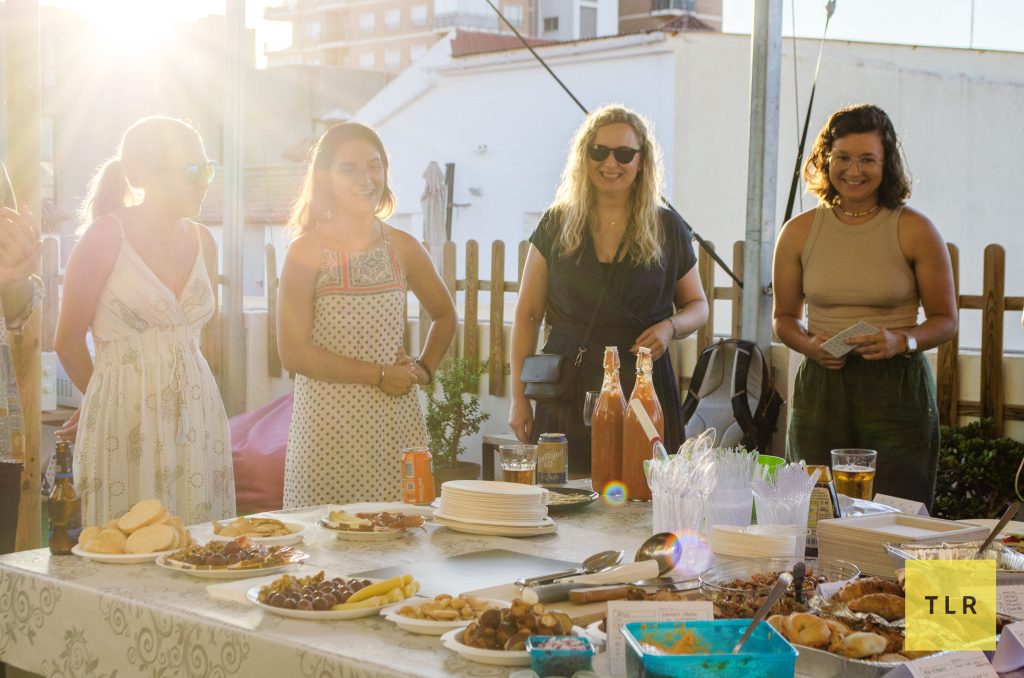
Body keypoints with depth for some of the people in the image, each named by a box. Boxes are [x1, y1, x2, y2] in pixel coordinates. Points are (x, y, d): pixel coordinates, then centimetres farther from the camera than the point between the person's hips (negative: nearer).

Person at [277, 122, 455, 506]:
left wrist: (424, 369, 8)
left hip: (397, 426, 4)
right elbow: (293, 353, -10)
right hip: (329, 427, -4)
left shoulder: (402, 247, 8)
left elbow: (444, 316, 25)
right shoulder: (308, 251, -4)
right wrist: (379, 375, -10)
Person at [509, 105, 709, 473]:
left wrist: (670, 327, -7)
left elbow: (697, 305, 17)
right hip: (567, 394, 0)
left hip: (643, 389, 0)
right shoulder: (556, 225, 6)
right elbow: (528, 314, 8)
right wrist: (518, 396, 3)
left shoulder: (668, 229, 6)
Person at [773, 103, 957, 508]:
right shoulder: (799, 232, 5)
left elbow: (945, 320, 4)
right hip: (821, 388, 2)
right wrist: (810, 344, -6)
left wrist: (901, 342, -15)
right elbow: (784, 318, 15)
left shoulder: (914, 230, -2)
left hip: (897, 389, -2)